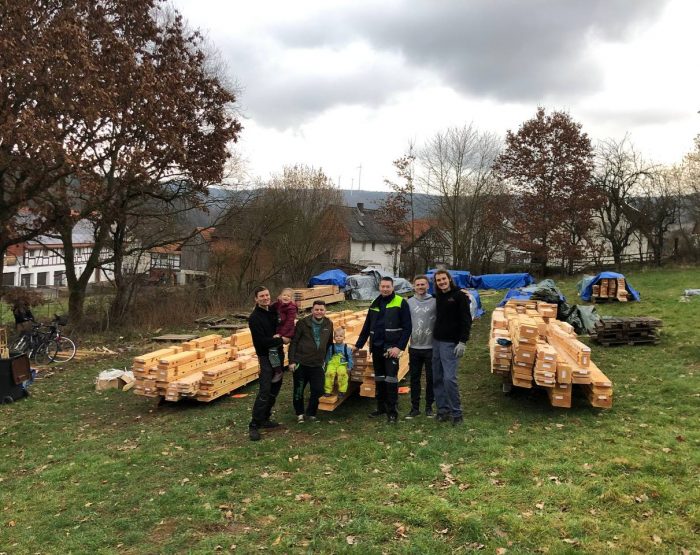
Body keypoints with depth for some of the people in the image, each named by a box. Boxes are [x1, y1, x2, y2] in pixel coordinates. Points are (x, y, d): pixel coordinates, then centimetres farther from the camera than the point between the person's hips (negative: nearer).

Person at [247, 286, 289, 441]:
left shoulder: (273, 311, 7)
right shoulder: (255, 317, -15)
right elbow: (262, 340, -21)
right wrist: (281, 340, -12)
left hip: (278, 354, 8)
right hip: (266, 357, -8)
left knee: (275, 388, 13)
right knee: (264, 392, -11)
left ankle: (265, 419, 24)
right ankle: (254, 425, -5)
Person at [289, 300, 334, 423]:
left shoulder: (328, 324, 4)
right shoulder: (303, 323, -7)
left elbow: (329, 344, 16)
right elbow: (293, 342, -6)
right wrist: (292, 361, -10)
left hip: (317, 364, 3)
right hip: (301, 363, -2)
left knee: (318, 390, 0)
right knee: (298, 390, 9)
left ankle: (311, 413, 20)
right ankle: (299, 414, 29)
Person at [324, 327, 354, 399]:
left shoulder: (347, 348, 6)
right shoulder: (331, 347, 9)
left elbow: (350, 358, 9)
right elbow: (327, 357, 17)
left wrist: (349, 367, 3)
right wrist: (326, 365, 10)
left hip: (342, 364, -1)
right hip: (332, 363, 1)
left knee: (342, 373, -33)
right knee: (329, 372, -30)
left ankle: (342, 391, -18)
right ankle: (327, 390, -18)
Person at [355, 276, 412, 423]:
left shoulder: (401, 303, -6)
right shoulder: (375, 304, 13)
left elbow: (407, 327, -10)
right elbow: (367, 327, 19)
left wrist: (400, 347, -18)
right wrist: (358, 345, 17)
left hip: (391, 348, -6)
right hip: (376, 347, 6)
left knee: (391, 379, -7)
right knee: (379, 379, 13)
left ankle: (392, 411, 2)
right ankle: (381, 407, 25)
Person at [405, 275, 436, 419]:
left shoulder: (435, 302, -6)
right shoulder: (409, 302, 3)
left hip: (431, 347, -2)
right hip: (414, 347, 2)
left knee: (431, 378, 8)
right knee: (414, 378, 9)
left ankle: (429, 406, 23)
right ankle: (415, 407, 19)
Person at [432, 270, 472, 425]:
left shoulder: (459, 296, -8)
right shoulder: (438, 296, 12)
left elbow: (466, 320, -12)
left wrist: (463, 342, -19)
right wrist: (434, 335, 9)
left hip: (451, 343, -7)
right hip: (436, 341, 7)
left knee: (449, 378, -11)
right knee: (437, 378, 8)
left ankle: (456, 413, 0)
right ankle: (443, 409, 18)